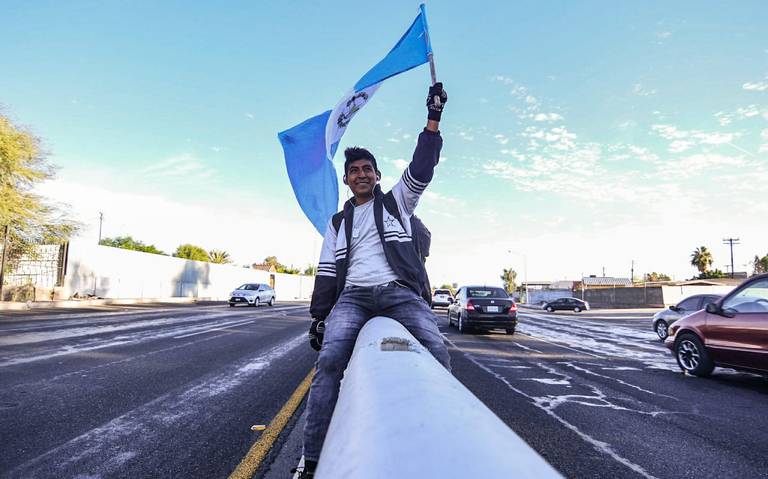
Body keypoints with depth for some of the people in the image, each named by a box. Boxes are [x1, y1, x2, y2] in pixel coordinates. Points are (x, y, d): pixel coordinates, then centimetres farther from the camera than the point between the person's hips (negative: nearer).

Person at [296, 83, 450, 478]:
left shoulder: (396, 201, 20)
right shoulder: (338, 222, 24)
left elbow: (421, 169, 5)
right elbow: (327, 272, 18)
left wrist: (433, 120, -2)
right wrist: (318, 316, 9)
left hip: (400, 292, -1)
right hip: (353, 295, 1)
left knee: (436, 352, -25)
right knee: (329, 359, -25)